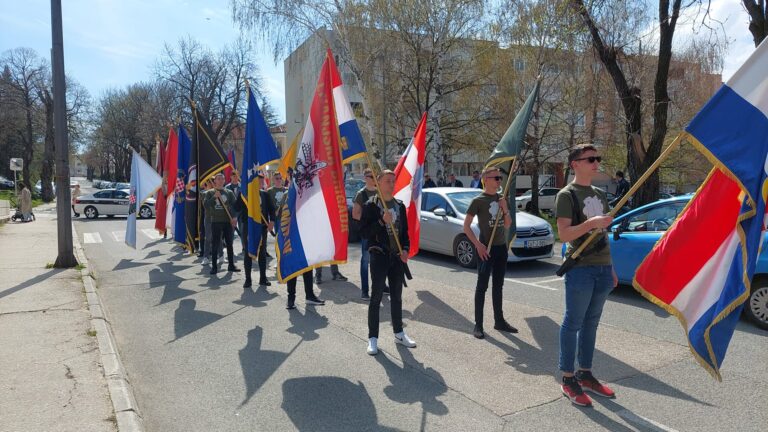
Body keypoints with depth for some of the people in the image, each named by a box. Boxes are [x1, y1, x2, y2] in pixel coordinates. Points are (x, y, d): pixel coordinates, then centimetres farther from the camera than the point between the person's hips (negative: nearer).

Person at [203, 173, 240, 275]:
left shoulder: (229, 192, 8)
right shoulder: (210, 193, 5)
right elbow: (205, 205, -6)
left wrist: (235, 217, -11)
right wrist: (214, 197, -17)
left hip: (228, 221, 2)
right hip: (215, 221, -1)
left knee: (229, 244, 6)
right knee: (215, 244, 1)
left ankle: (231, 265, 14)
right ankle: (214, 266, 7)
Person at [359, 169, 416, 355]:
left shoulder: (400, 205, 10)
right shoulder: (371, 205, -5)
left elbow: (405, 231, 14)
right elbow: (364, 232, -11)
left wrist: (405, 249, -2)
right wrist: (382, 221, -22)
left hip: (396, 256, 5)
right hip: (379, 256, -5)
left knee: (397, 297, 14)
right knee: (376, 297, -1)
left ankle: (399, 333, 27)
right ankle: (373, 338, 7)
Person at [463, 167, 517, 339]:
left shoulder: (501, 198, 10)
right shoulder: (478, 200, -8)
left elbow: (507, 225, 12)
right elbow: (466, 226, -10)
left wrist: (505, 209, -5)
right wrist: (478, 245, -18)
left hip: (501, 247, 6)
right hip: (486, 248, -6)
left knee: (498, 286, 14)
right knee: (482, 286, -2)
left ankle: (499, 321, 25)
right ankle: (478, 325, 4)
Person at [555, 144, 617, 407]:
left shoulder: (600, 195, 17)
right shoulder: (567, 195, -6)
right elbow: (564, 235, -14)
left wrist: (610, 268, 19)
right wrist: (591, 222, -24)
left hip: (602, 268, 7)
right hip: (580, 269, -7)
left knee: (591, 323, 12)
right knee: (573, 323, -1)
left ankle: (585, 374, 23)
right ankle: (568, 379, 8)